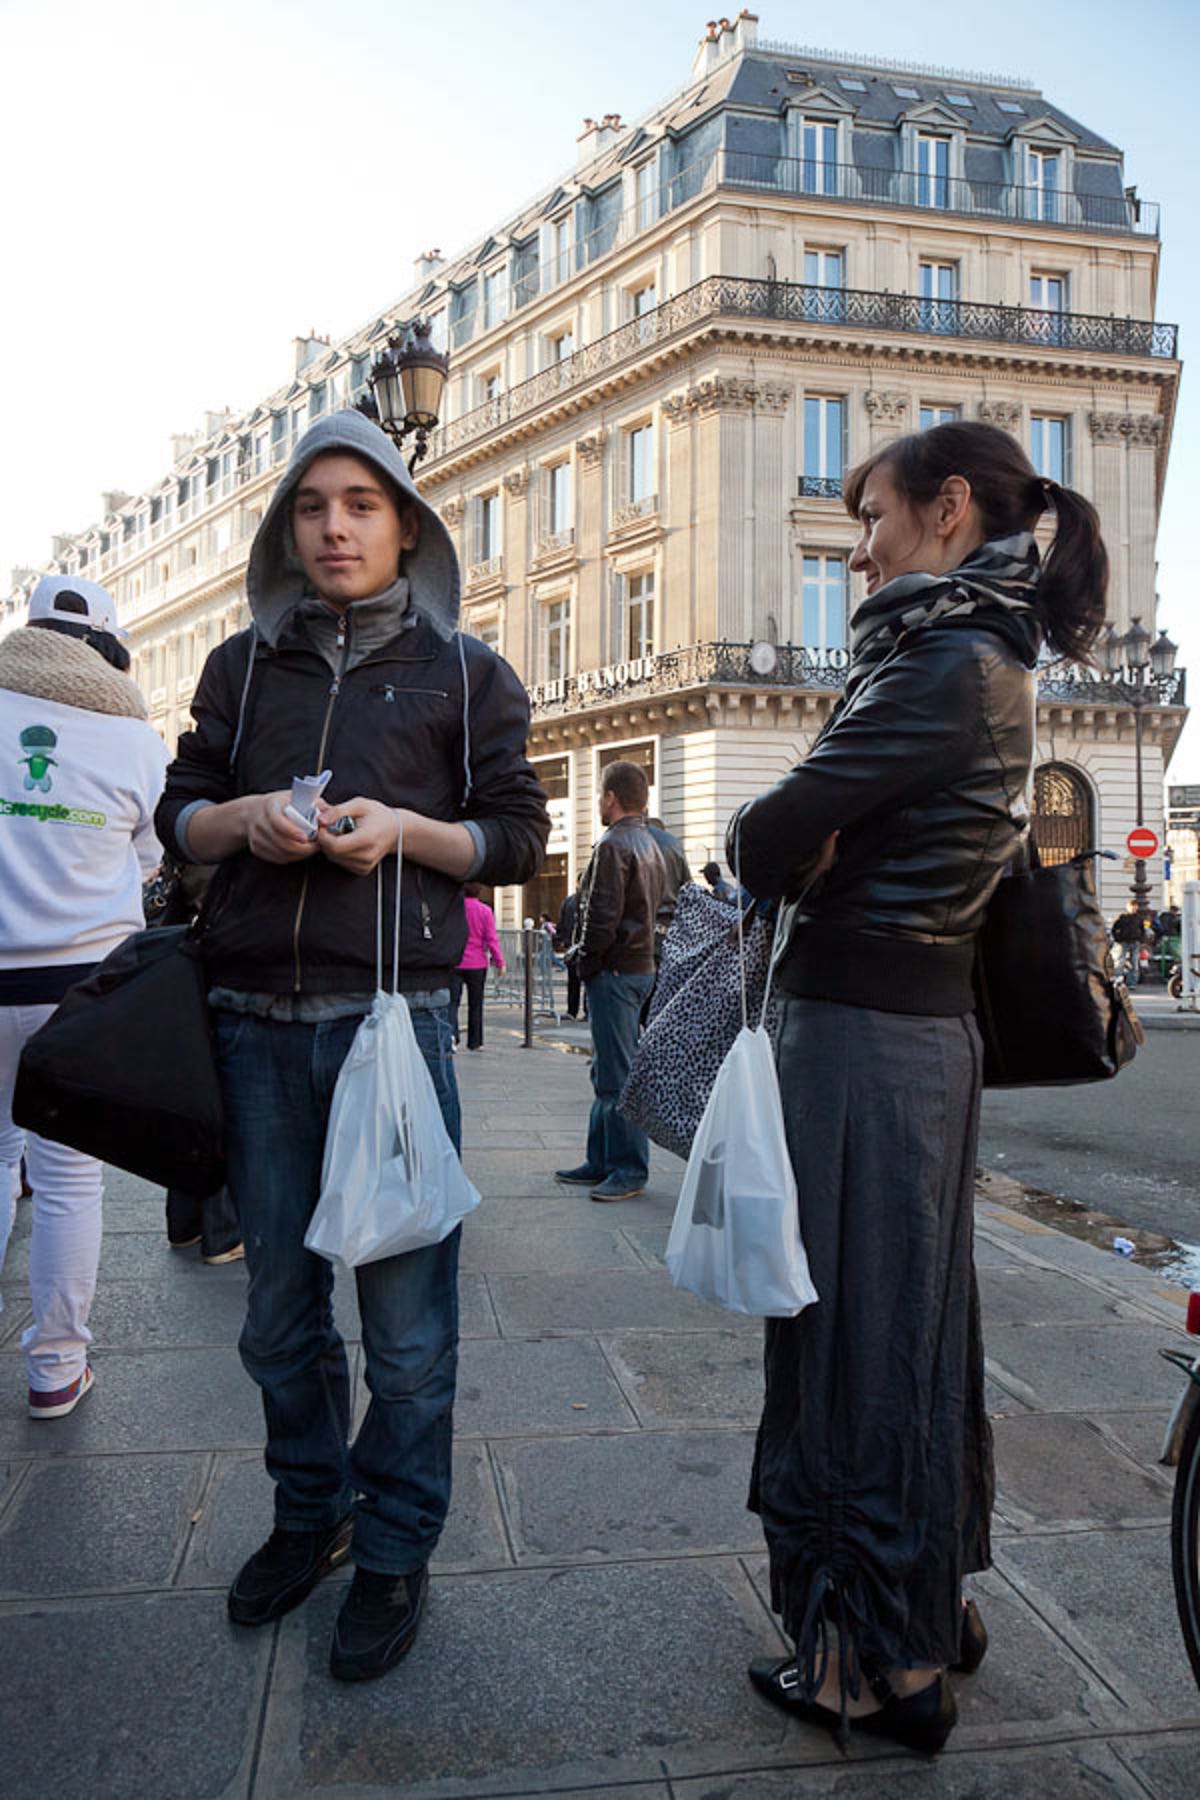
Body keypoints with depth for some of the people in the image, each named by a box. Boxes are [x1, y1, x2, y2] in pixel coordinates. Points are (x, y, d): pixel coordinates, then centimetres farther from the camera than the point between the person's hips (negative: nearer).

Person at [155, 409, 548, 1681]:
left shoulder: (464, 670, 7)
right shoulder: (244, 664, 15)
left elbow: (518, 837, 4)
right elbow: (176, 812, 15)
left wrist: (404, 830, -13)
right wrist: (243, 818, -7)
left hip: (393, 1014, -3)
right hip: (256, 1018, 3)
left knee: (405, 1312, 3)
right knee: (280, 1304, 14)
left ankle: (394, 1552, 22)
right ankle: (309, 1513, 35)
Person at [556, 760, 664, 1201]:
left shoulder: (613, 845, -14)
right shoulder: (650, 845, 17)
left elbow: (603, 915, -21)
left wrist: (586, 962, -8)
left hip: (614, 971, -10)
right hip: (642, 966, 10)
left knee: (617, 1074, -5)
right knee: (608, 1070, 15)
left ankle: (630, 1170, 0)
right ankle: (602, 1162, 22)